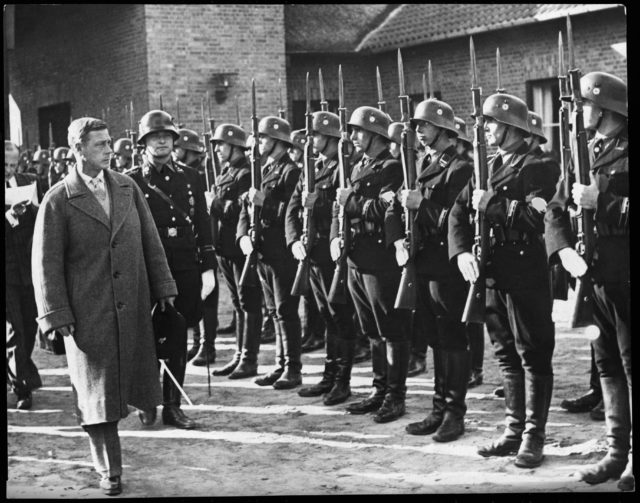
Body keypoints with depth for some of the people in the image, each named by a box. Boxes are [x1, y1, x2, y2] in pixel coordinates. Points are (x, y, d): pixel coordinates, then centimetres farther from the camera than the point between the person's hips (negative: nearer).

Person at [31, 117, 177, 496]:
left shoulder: (128, 188, 6)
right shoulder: (59, 201, -7)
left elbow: (150, 242, 10)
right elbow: (46, 263, -6)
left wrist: (163, 288, 7)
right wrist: (57, 316, -10)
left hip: (133, 308, 4)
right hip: (88, 313, -3)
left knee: (120, 382, 10)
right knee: (96, 390, 3)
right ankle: (109, 470, 12)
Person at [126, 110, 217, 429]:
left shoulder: (190, 177, 9)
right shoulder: (130, 181, 0)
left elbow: (203, 224, 9)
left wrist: (208, 267, 3)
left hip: (185, 269, 3)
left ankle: (173, 406, 15)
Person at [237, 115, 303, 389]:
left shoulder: (291, 172, -9)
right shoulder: (262, 171, 17)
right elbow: (246, 210, 16)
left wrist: (264, 202, -18)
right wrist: (243, 235, 0)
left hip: (283, 253, -8)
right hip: (263, 252, 8)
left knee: (286, 311, -5)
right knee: (275, 312, 13)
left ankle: (293, 369, 0)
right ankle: (281, 365, 20)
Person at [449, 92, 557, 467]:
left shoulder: (535, 167, -7)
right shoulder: (487, 166, 15)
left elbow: (535, 217, -20)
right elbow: (458, 212, 11)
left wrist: (490, 204, -15)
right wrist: (461, 252, -5)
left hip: (526, 274, -7)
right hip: (492, 273, 7)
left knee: (533, 354, -1)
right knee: (506, 354, 13)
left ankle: (534, 436, 3)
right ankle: (515, 429, 21)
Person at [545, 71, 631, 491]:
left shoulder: (626, 153, -6)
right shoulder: (584, 153, 14)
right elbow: (556, 210, 10)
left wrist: (601, 201, -20)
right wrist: (566, 251, -7)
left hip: (625, 277, -7)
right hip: (593, 275, 7)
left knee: (630, 365, -2)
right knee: (607, 365, 12)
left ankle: (634, 458, 4)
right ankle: (617, 451, 20)